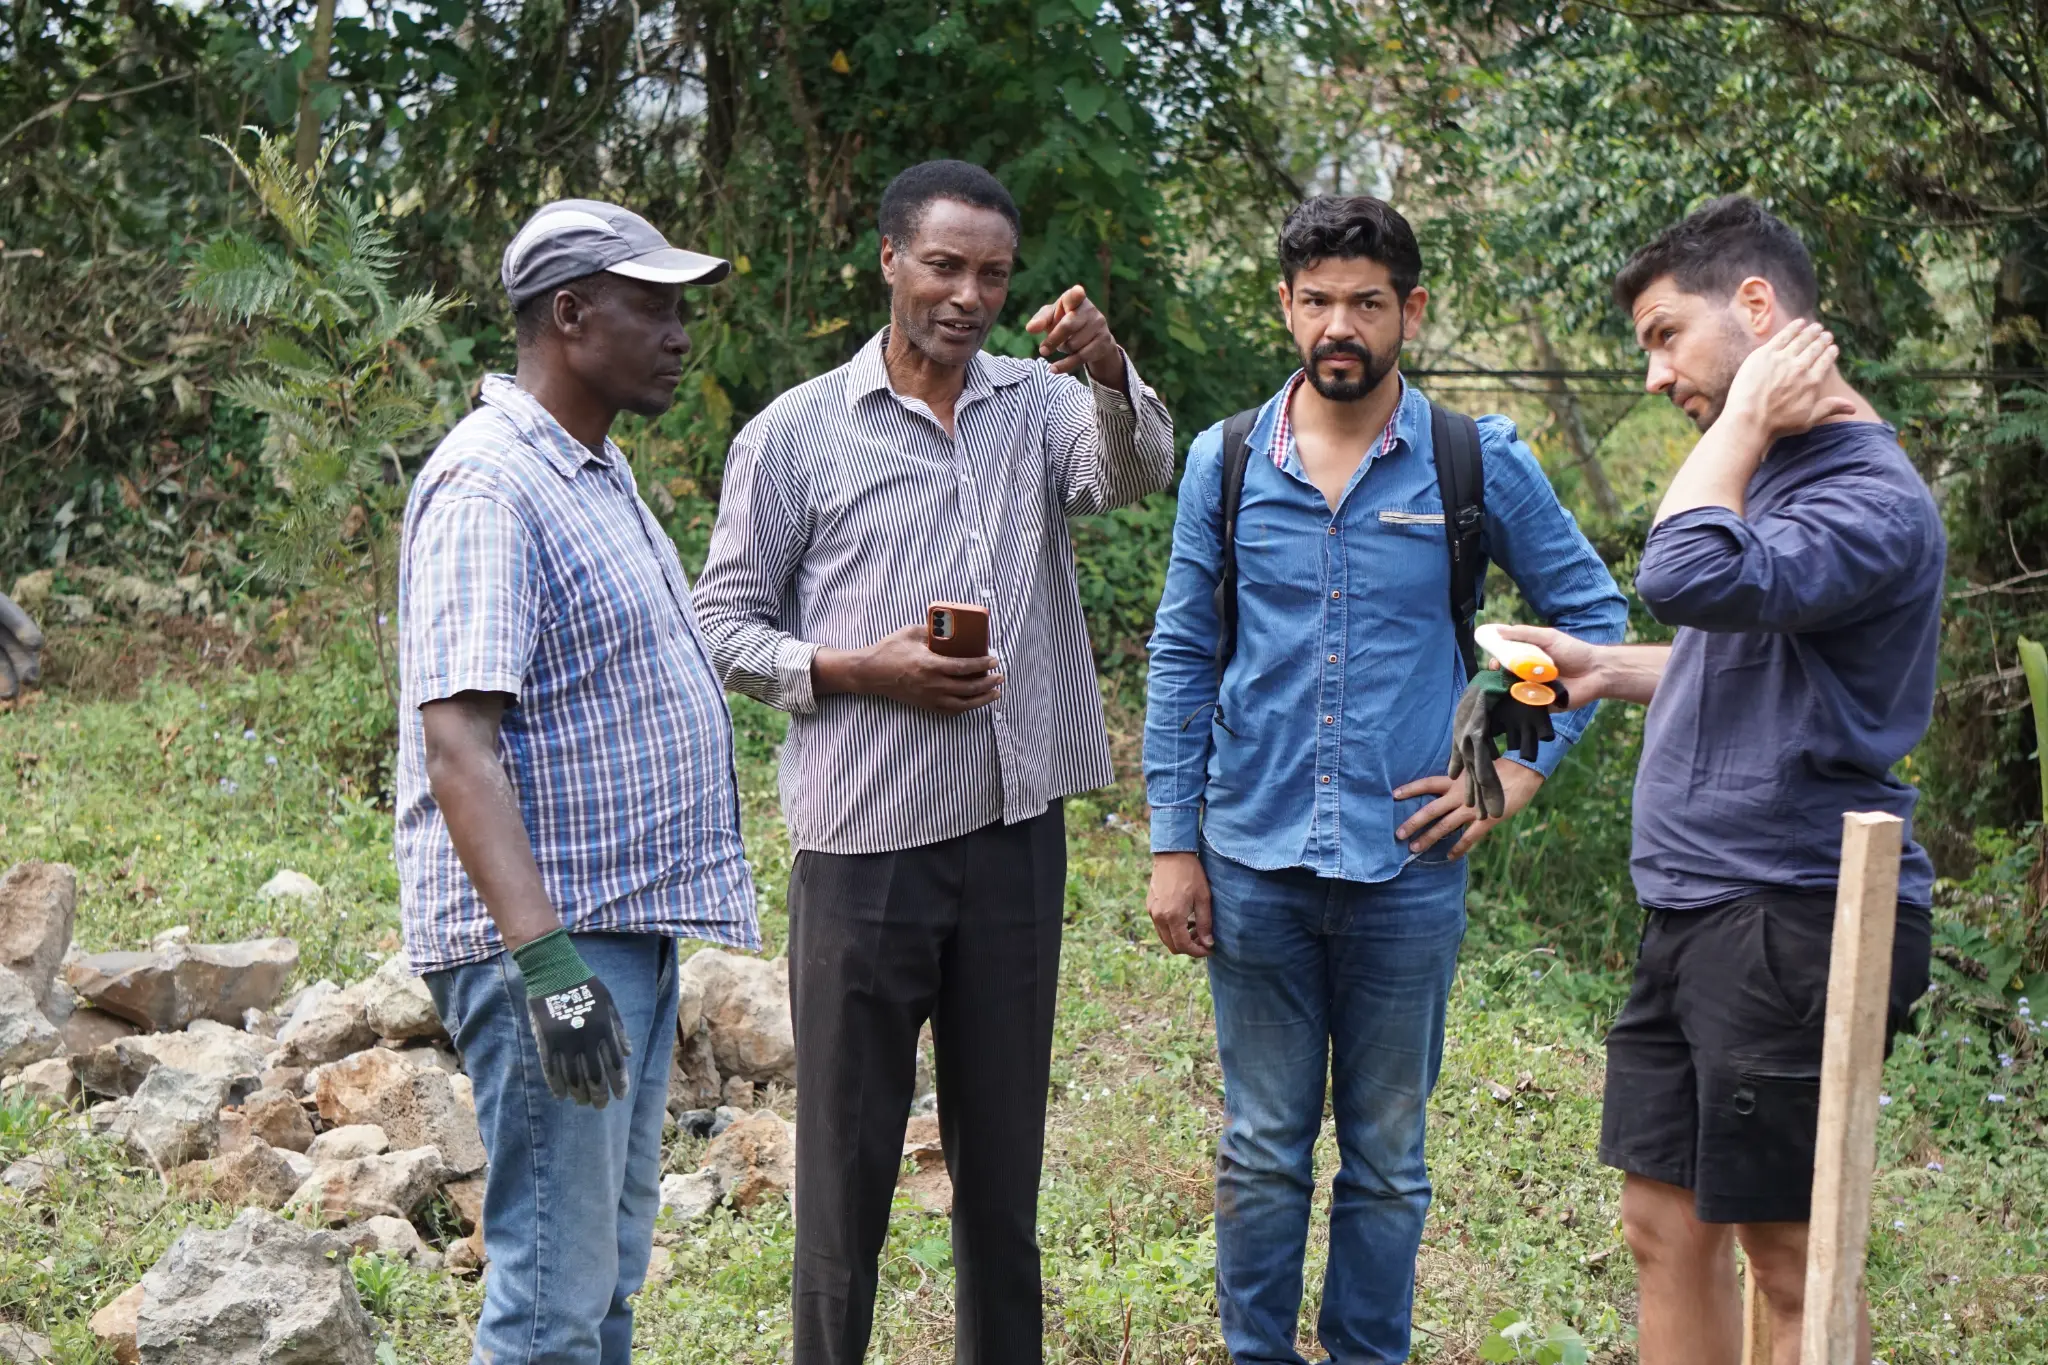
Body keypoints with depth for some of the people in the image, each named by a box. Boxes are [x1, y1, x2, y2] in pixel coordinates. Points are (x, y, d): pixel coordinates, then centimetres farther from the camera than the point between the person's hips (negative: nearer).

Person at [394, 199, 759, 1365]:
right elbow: (458, 741, -24)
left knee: (613, 1268, 16)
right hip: (549, 935, -10)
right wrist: (543, 957, -32)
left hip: (629, 922, 10)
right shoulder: (491, 485, -15)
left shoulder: (597, 471, 16)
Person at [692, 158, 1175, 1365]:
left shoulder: (1040, 405, 8)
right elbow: (726, 623, 2)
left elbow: (1135, 475, -13)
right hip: (864, 841, -3)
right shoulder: (795, 436, 1)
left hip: (1016, 829, 3)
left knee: (1004, 1149, 13)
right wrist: (861, 671, -13)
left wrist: (1107, 369, -33)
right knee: (849, 1158, 3)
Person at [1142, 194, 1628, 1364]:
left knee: (1387, 1156, 9)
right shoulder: (1226, 464, 2)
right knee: (1262, 1148, 9)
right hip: (1253, 862, 1)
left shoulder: (1481, 466, -2)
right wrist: (1173, 846, 2)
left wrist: (1521, 771, 0)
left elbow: (1593, 614, 9)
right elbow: (1181, 660, 7)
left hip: (1406, 866, -1)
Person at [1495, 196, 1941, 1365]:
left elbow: (1691, 577, -35)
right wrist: (1610, 671, 11)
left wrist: (1743, 420, -19)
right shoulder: (1770, 472, 14)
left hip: (1792, 922, -9)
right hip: (1696, 917, 9)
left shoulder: (1870, 498, -17)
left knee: (1790, 1253, 0)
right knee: (1668, 1229, 13)